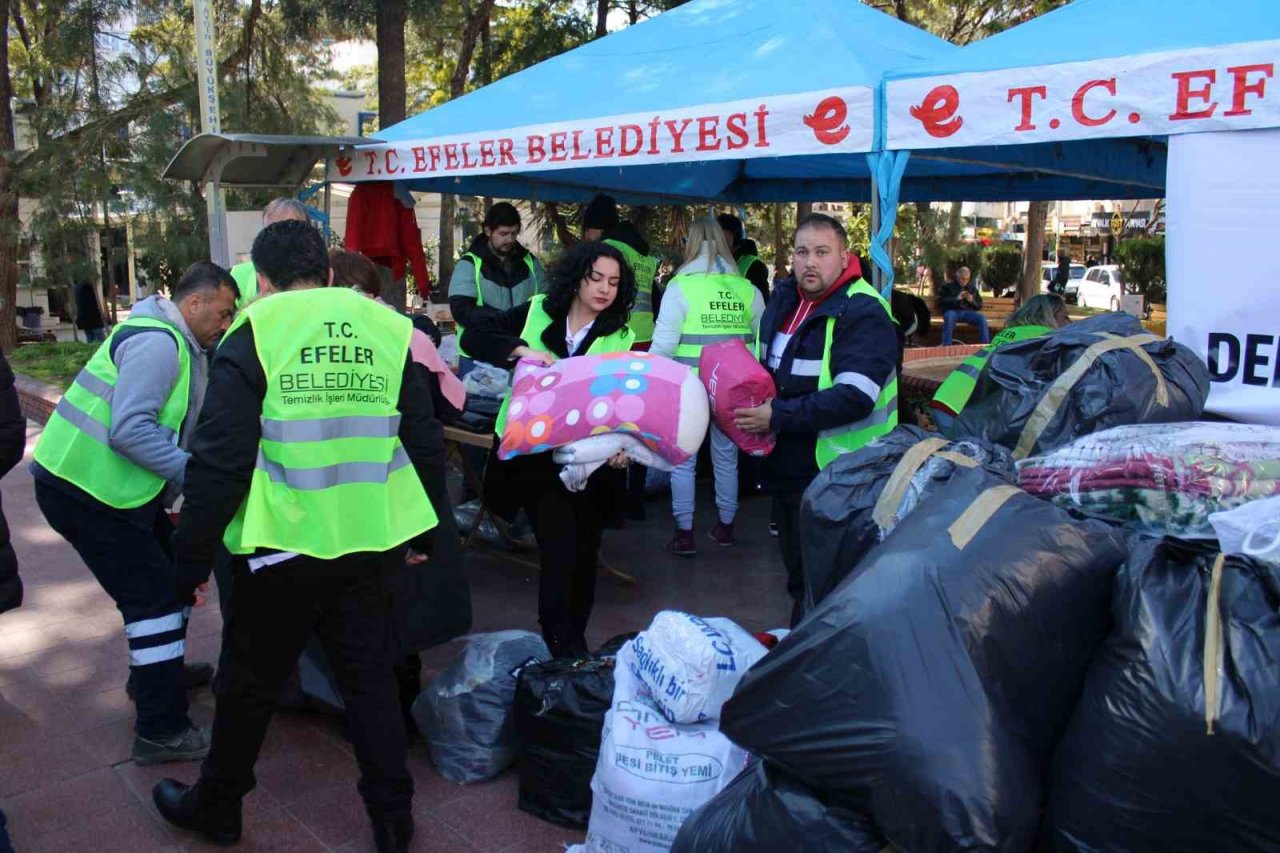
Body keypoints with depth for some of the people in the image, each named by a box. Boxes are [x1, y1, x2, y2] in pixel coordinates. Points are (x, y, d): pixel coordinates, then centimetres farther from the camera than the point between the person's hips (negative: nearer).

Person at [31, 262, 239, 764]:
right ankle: (161, 732, -1)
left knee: (172, 571, 20)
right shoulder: (157, 342, -19)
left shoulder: (177, 345, 14)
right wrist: (194, 472, -26)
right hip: (84, 490, -10)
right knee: (154, 594, -8)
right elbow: (129, 429, -28)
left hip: (116, 486, 10)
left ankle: (155, 672, 41)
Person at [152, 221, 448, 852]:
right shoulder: (386, 329, 2)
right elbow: (425, 443, 6)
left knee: (250, 684, 17)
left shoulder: (254, 334, -8)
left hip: (283, 544, -2)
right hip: (370, 544, 3)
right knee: (369, 678, 16)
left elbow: (220, 459, -12)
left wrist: (191, 558, -2)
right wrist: (421, 534, 18)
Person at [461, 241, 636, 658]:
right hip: (534, 451, -2)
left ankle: (575, 641, 31)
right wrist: (522, 349, -20)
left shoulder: (620, 339, -1)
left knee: (585, 551, 11)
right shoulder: (537, 313, -1)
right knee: (559, 549, -9)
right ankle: (557, 645, 6)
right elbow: (474, 336, -4)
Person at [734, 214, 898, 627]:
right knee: (796, 572, 22)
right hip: (784, 466, 8)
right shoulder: (782, 300, 8)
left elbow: (855, 398, -27)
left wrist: (778, 417, -27)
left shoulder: (863, 313, -16)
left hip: (832, 473, -8)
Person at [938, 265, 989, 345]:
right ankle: (946, 346, -42)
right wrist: (956, 299, -12)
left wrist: (972, 301, -3)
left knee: (982, 318, -25)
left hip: (967, 312, 3)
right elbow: (941, 302, -1)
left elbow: (979, 306, 20)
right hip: (952, 311, -3)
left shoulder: (972, 287, 20)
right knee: (949, 317, -39)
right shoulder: (948, 286, 11)